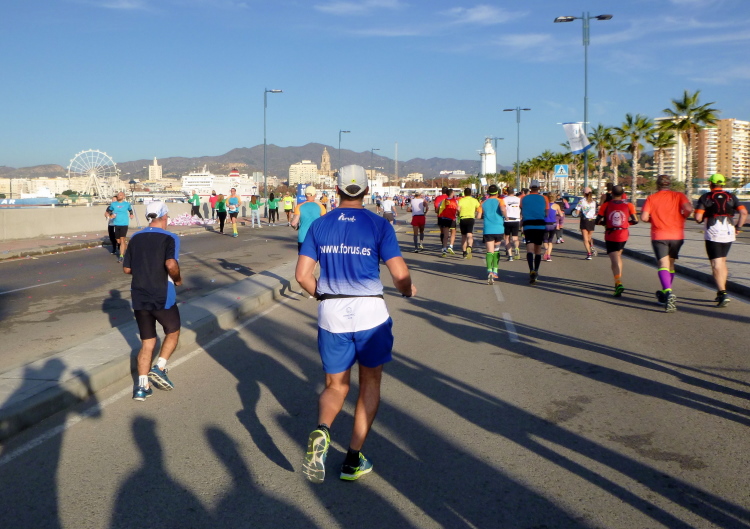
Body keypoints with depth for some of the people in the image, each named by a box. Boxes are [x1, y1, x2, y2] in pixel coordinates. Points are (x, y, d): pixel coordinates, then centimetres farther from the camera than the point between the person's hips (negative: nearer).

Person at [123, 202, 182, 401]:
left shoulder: (135, 238, 7)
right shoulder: (170, 238, -10)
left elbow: (127, 269, 10)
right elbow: (171, 265, -26)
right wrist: (177, 279, -7)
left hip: (139, 299, 5)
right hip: (162, 298, -5)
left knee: (147, 342, 13)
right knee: (173, 332, 20)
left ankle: (142, 386, 6)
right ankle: (159, 368, 3)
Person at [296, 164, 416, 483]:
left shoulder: (319, 225, 5)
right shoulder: (379, 225, -2)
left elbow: (302, 275, 1)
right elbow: (400, 275, -8)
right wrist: (408, 290, 14)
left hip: (331, 314, 2)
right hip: (370, 313, -2)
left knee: (336, 386, 16)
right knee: (370, 383, 17)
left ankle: (321, 431, -15)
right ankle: (353, 460, 18)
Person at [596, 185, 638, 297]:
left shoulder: (606, 205, -4)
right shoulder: (629, 205, 0)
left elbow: (598, 221, -6)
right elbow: (635, 220, -2)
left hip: (610, 236, -3)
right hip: (623, 235, 3)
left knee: (614, 260, -6)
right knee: (618, 256, 23)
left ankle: (619, 284, -25)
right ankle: (618, 282, 28)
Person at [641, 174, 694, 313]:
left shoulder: (651, 198, 2)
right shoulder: (678, 196, 4)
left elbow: (644, 217, -8)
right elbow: (689, 208, -14)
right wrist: (683, 217, 6)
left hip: (659, 235, -2)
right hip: (677, 235, 2)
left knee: (664, 265, -9)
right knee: (671, 264, 18)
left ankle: (668, 292, -32)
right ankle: (666, 294, 29)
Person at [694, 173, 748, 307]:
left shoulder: (705, 198, 0)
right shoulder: (731, 197, 9)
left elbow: (698, 218, -9)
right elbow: (744, 213, -3)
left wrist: (703, 219, 13)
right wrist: (737, 227, 7)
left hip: (713, 234, -4)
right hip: (728, 234, 4)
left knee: (716, 265, -5)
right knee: (722, 262, 20)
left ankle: (723, 293, -18)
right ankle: (721, 292, 24)